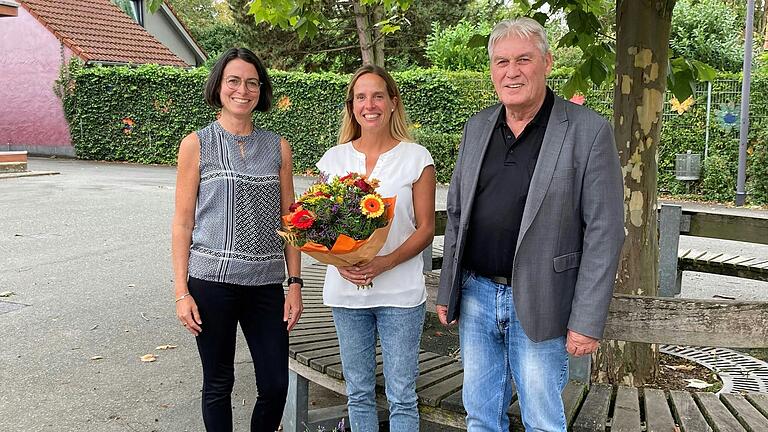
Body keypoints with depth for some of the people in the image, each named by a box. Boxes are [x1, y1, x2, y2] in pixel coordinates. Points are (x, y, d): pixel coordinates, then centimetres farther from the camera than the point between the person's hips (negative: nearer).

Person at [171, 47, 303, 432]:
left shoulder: (278, 148, 7)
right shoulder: (196, 144, 0)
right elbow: (182, 222, -1)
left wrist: (295, 284, 4)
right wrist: (181, 292, -5)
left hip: (266, 284, 3)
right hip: (212, 282, -2)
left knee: (276, 386, 5)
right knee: (218, 384, 9)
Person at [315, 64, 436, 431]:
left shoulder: (416, 157, -2)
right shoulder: (334, 158, 5)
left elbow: (425, 228, -2)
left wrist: (385, 262, -18)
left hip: (400, 292, -2)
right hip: (346, 290, 3)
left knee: (402, 397, 3)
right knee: (358, 393, 14)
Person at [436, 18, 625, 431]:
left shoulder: (589, 131, -9)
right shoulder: (477, 127, 7)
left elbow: (604, 231, -11)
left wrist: (587, 321, -14)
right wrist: (447, 291, 10)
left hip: (538, 304, -4)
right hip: (475, 296, 5)